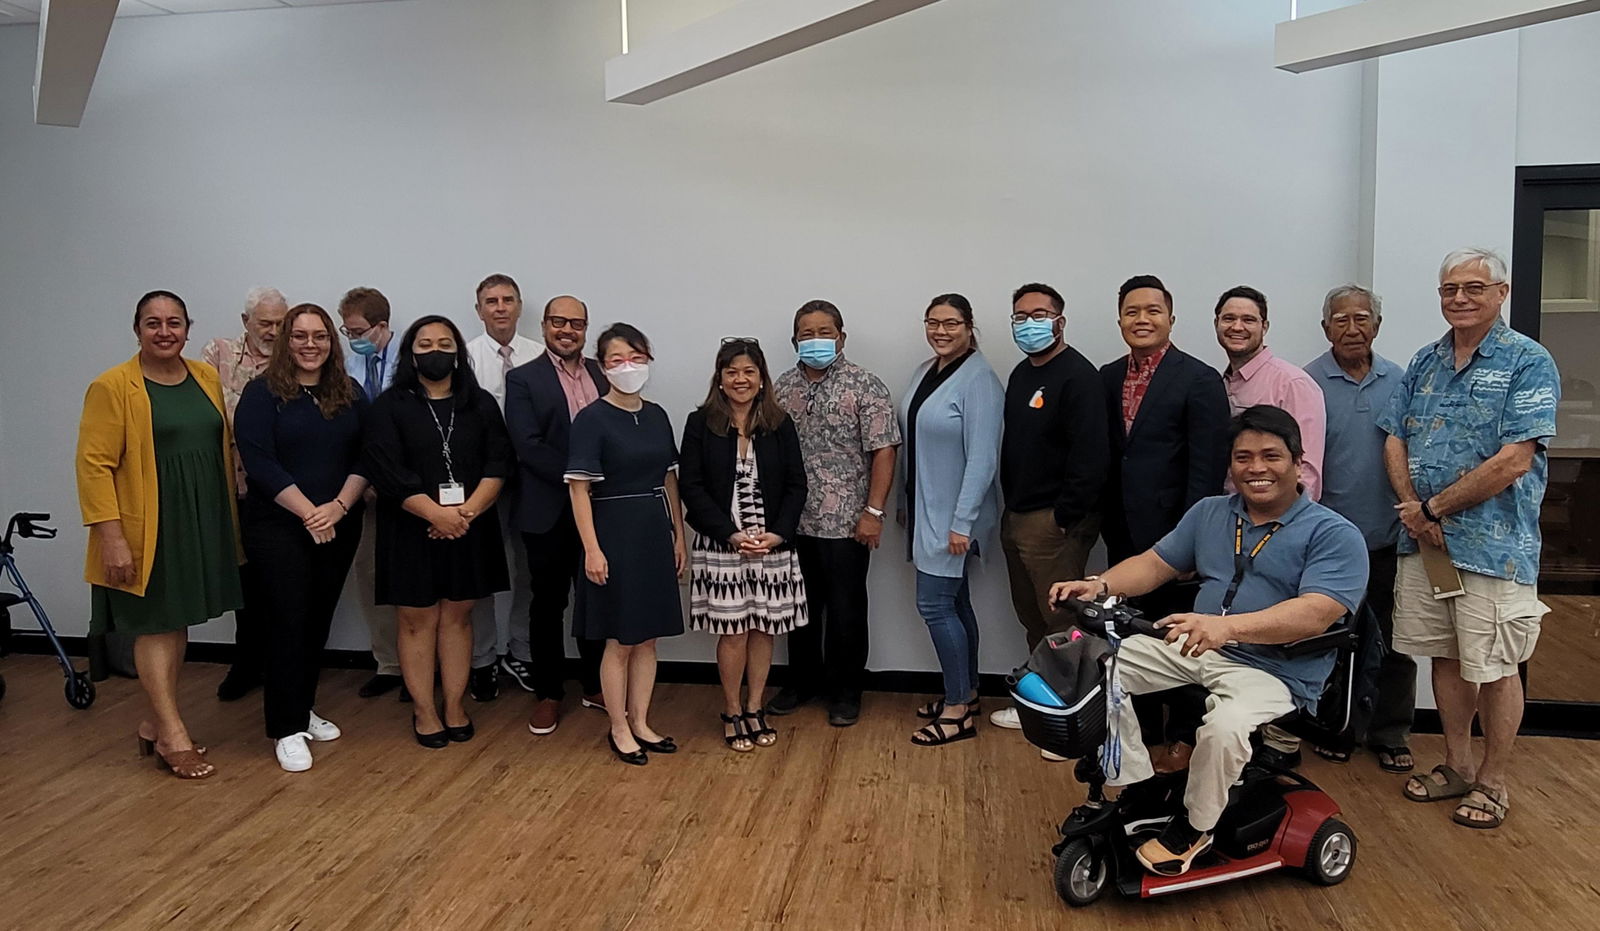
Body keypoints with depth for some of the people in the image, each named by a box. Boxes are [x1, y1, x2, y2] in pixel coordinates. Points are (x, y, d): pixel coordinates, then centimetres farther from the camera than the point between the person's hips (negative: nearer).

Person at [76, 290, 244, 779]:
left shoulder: (207, 378, 8)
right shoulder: (112, 386, -10)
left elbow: (223, 446, 14)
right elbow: (94, 464, -13)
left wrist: (229, 517, 11)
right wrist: (111, 536, -17)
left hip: (201, 522, 6)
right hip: (148, 528, -6)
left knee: (178, 621, 12)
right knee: (155, 624, 2)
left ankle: (156, 722, 26)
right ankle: (173, 735, 9)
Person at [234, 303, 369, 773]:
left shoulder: (351, 394, 7)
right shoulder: (262, 393, -5)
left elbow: (364, 458, 3)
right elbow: (259, 462, -12)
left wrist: (339, 506, -12)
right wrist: (308, 511, -16)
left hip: (339, 527, 4)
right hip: (278, 526, -4)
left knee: (319, 619, 10)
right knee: (288, 621, -3)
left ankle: (304, 709, 26)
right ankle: (286, 729, 7)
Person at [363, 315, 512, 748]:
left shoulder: (481, 404, 8)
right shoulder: (388, 407, 0)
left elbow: (498, 463, -1)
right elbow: (387, 471, -10)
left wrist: (467, 511, -16)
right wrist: (437, 514, -19)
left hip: (469, 530, 2)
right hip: (411, 530, -2)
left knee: (457, 617, 9)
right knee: (417, 620, 4)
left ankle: (455, 708, 18)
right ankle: (424, 712, 15)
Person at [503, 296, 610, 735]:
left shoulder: (602, 375, 9)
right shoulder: (523, 379, -3)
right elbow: (528, 445, -13)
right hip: (548, 511, -3)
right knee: (548, 603, 8)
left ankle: (595, 686, 27)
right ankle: (547, 694, 22)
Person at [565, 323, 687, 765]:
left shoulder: (656, 415, 7)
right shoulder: (592, 418, -10)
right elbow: (579, 488, -13)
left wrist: (679, 535, 11)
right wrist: (591, 548, -19)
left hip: (655, 533, 6)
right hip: (615, 532, -6)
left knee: (648, 638, 12)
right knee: (620, 641, 4)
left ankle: (640, 723, 26)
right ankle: (619, 729, 20)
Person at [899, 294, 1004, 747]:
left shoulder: (978, 379, -15)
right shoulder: (925, 372, 9)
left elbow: (982, 458, -19)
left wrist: (962, 522, -21)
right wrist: (906, 503, 16)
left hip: (953, 515, -8)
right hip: (926, 509, 8)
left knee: (935, 604, -6)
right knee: (954, 602, 15)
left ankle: (957, 712, 5)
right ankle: (965, 693, 28)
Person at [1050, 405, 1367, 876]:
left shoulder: (1334, 534, -8)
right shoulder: (1209, 512, 13)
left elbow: (1315, 614, -23)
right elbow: (1155, 563, 12)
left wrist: (1227, 626, -40)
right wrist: (1100, 584, -11)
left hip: (1274, 671, -6)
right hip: (1191, 650, 6)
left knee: (1225, 727, -36)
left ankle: (1193, 827, -6)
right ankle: (1135, 787, -1)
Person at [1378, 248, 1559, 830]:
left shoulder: (1528, 362, -7)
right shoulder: (1424, 363, 11)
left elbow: (1514, 460, -17)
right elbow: (1394, 442, 8)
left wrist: (1433, 507, -13)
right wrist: (1412, 509, -8)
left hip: (1493, 545, -5)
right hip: (1423, 540, 6)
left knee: (1493, 666, 4)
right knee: (1446, 656, 15)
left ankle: (1493, 781, 19)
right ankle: (1457, 765, 29)